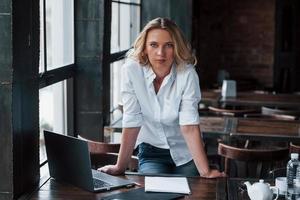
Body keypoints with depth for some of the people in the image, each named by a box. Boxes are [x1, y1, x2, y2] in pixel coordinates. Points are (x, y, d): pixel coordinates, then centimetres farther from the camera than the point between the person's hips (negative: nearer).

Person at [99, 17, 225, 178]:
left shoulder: (187, 74, -20)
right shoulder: (131, 70, -17)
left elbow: (189, 126, -24)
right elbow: (132, 123, -15)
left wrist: (205, 172, -31)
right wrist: (120, 167, -16)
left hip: (185, 153, 0)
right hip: (151, 151, 0)